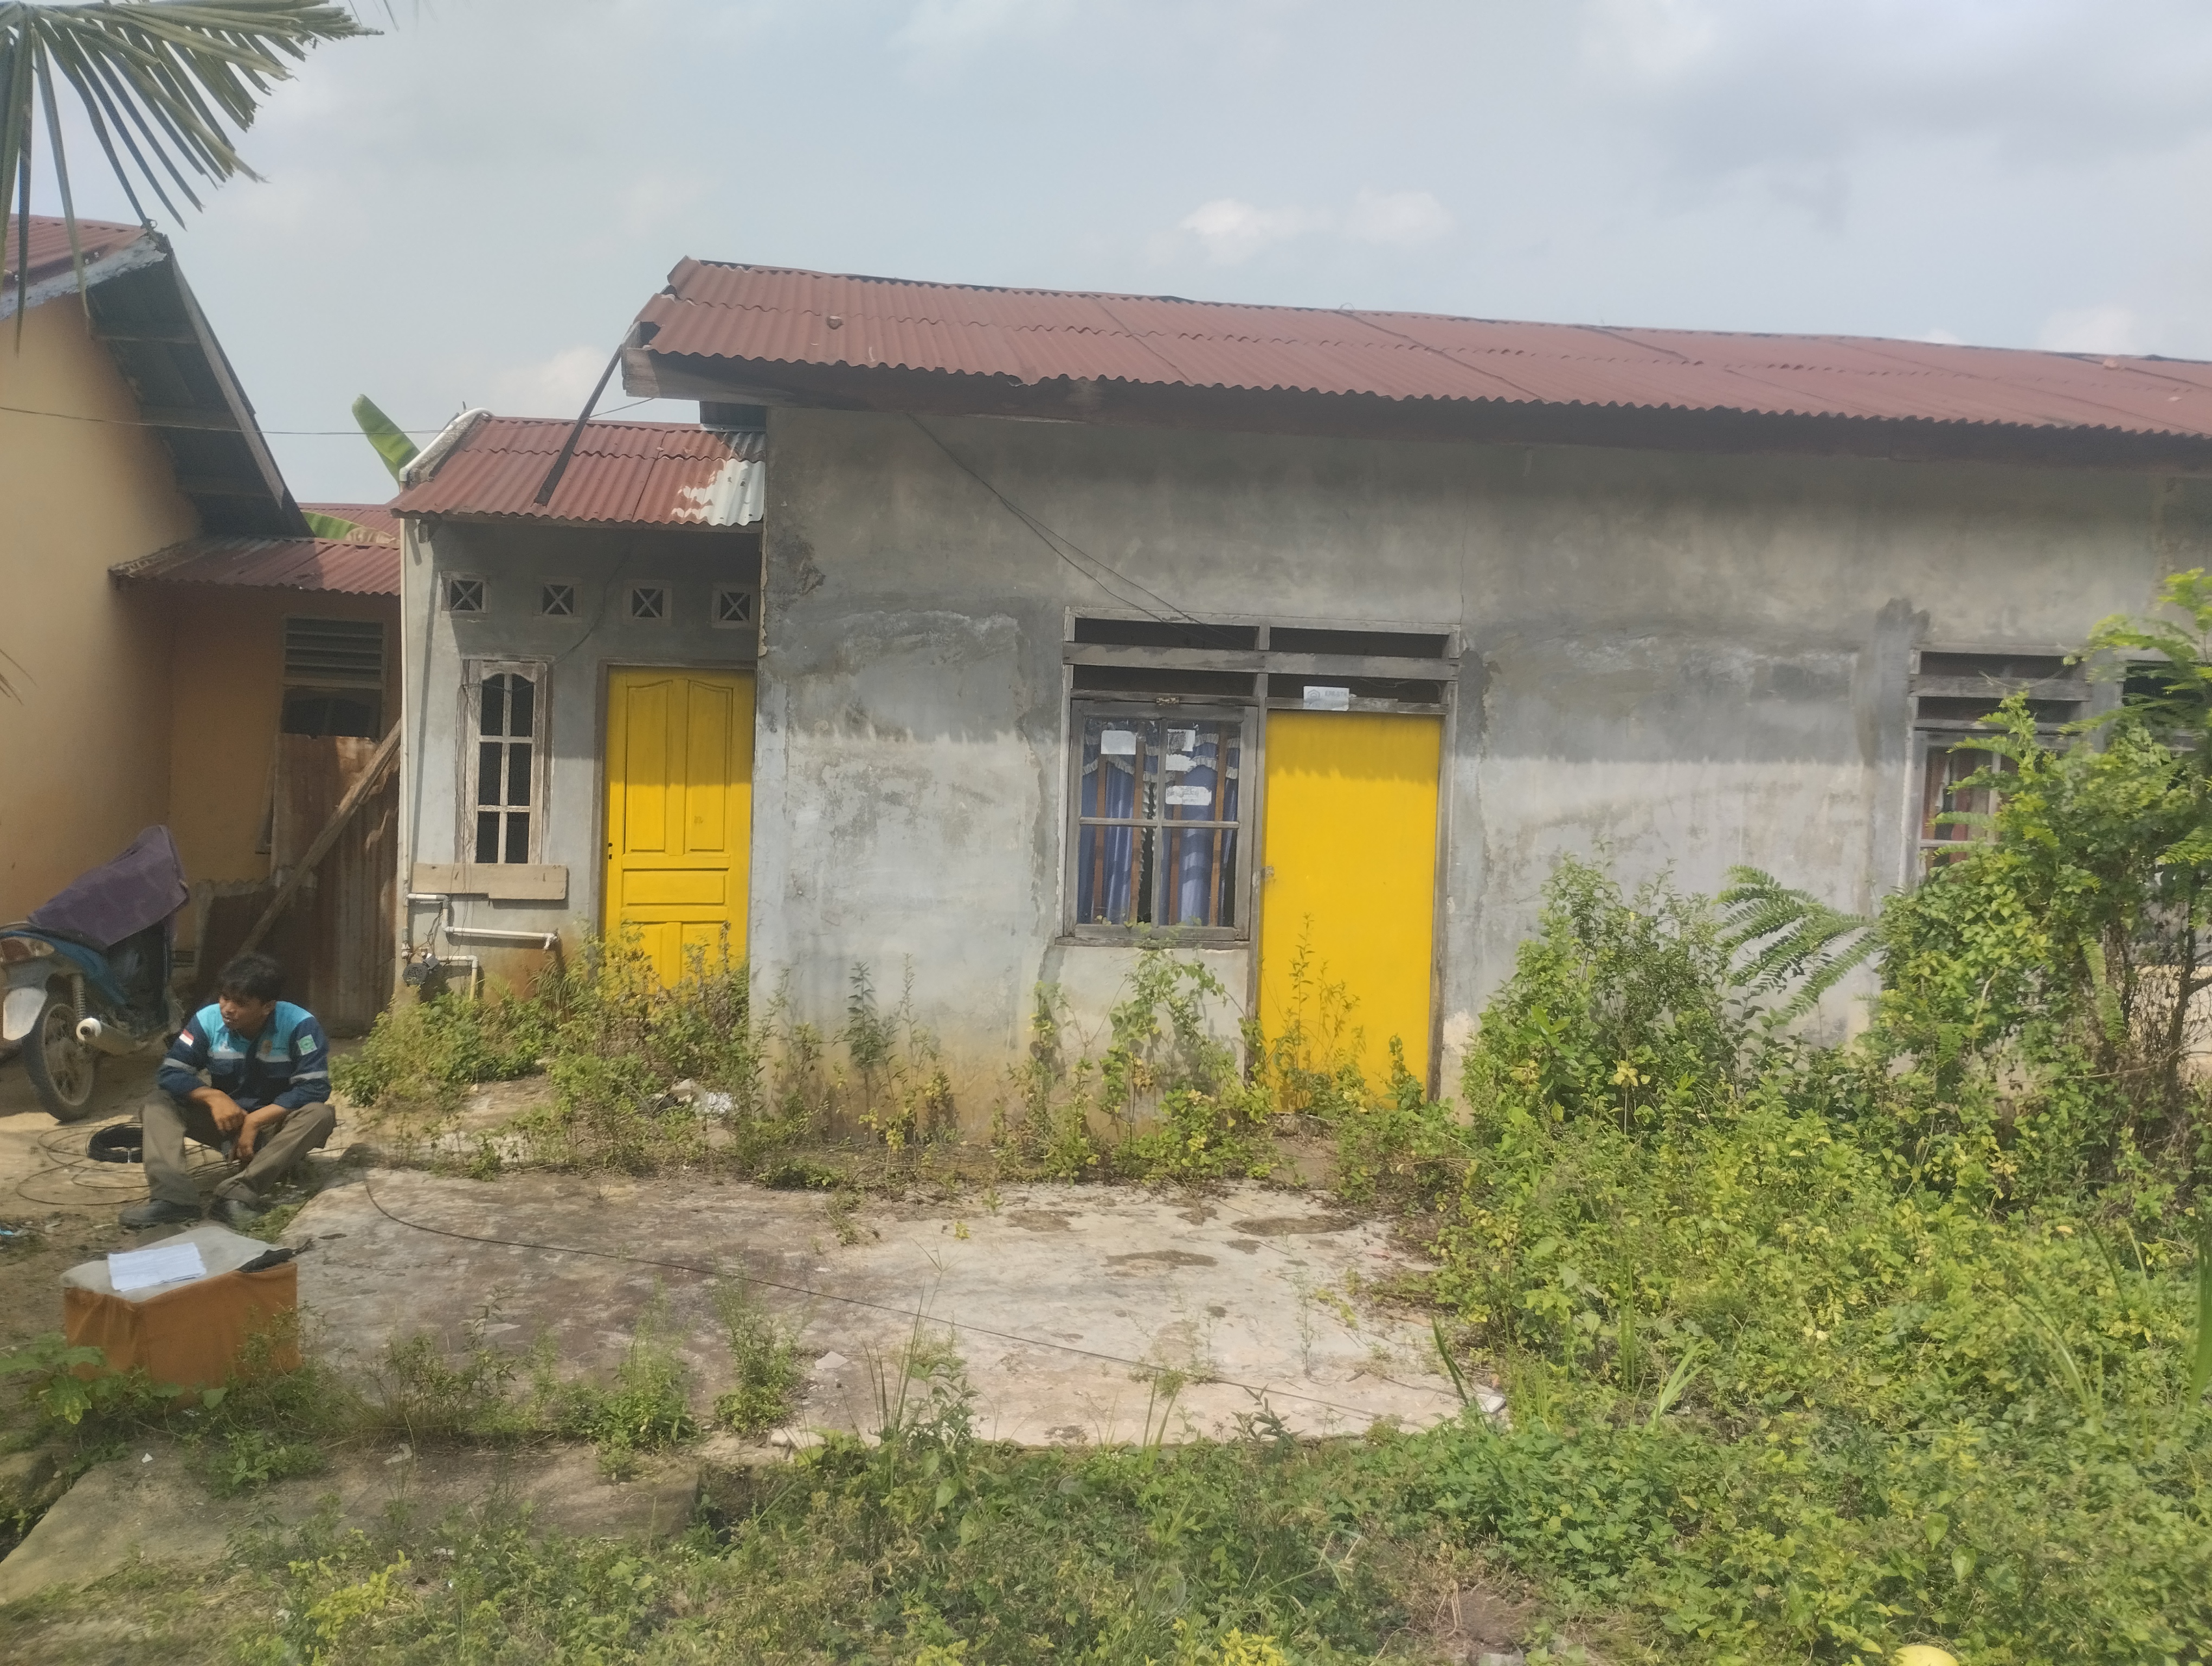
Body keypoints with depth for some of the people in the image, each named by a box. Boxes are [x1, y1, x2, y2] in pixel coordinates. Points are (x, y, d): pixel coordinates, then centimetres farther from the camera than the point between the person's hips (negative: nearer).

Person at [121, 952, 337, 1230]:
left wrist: (255, 1121, -30)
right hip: (225, 1119, 3)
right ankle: (173, 1196, -36)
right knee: (157, 1104, -17)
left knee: (320, 1114, -33)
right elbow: (171, 1073, -12)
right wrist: (214, 1098, -29)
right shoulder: (207, 1020, -12)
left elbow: (314, 1088, -25)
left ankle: (239, 1193, -39)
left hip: (275, 1124, -3)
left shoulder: (299, 1025, -22)